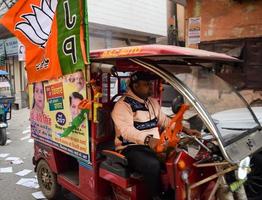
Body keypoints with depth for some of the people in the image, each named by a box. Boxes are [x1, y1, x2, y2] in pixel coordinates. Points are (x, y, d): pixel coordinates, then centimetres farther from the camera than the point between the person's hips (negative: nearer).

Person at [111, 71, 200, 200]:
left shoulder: (152, 102, 14)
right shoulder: (123, 105, -13)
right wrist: (147, 139, -43)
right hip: (131, 148, -7)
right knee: (153, 164, -34)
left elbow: (164, 120, 21)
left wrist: (185, 130, 10)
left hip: (154, 145, 7)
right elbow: (127, 130, -27)